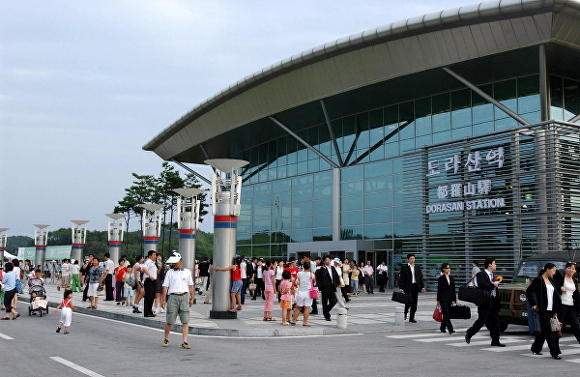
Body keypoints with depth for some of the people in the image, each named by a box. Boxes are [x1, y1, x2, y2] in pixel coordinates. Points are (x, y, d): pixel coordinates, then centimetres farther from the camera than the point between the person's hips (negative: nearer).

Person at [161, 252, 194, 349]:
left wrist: (192, 298, 14)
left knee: (185, 321, -4)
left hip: (184, 297, 1)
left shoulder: (187, 272, 10)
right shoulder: (169, 272, 4)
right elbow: (165, 287, 2)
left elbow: (190, 286, 16)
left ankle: (184, 341, -2)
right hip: (173, 297, -1)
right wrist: (163, 300, -3)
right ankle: (166, 339, 23)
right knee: (169, 321, 4)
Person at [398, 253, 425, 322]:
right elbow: (401, 278, -4)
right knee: (409, 301, -13)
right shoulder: (404, 267, 0)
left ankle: (411, 318, 12)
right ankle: (405, 313, 11)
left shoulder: (417, 267, 14)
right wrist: (401, 288, -11)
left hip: (416, 287, 5)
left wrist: (422, 286, 4)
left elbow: (421, 277, 14)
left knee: (414, 303, 4)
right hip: (408, 287, -5)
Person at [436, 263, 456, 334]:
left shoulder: (451, 277, 9)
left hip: (449, 298, 6)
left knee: (446, 313, 10)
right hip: (443, 298, -6)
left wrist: (454, 299, 9)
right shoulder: (441, 278, -6)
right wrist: (438, 300, -8)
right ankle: (450, 329, -16)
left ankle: (442, 328, 21)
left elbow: (453, 288, 12)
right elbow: (439, 289, -6)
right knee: (446, 313, -10)